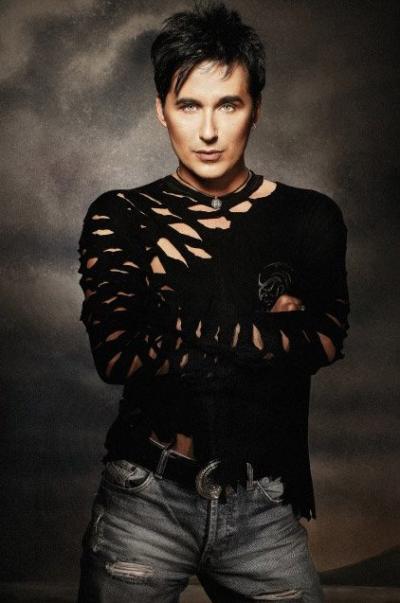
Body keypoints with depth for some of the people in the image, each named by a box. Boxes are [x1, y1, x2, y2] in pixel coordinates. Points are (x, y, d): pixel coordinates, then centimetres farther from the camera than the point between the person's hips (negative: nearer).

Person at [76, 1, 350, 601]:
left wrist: (187, 337, -12)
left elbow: (324, 339, -10)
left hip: (264, 507, 1)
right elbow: (116, 354, -15)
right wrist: (264, 328, -10)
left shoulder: (311, 218, 2)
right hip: (146, 501, -1)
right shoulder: (119, 217, -2)